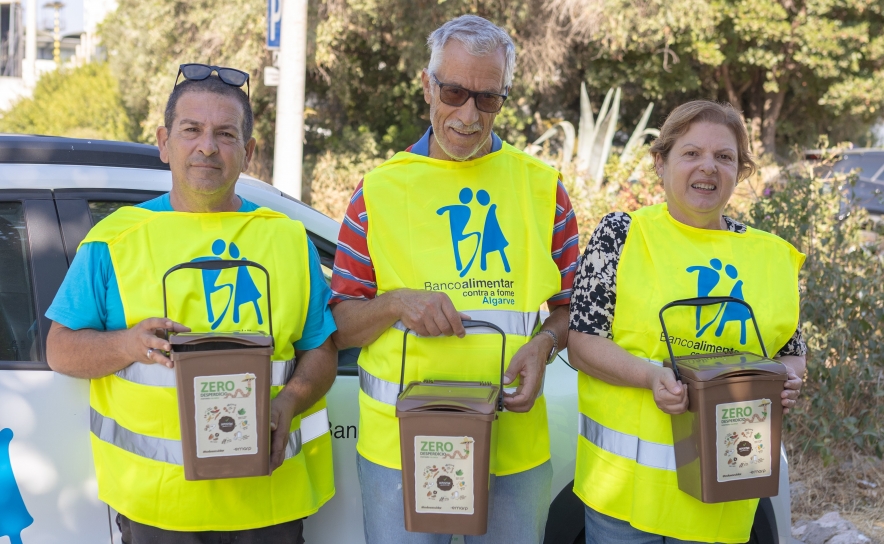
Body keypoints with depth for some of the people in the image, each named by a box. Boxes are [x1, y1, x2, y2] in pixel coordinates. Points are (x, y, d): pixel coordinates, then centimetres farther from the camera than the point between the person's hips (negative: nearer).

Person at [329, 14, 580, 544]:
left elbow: (573, 306, 11)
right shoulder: (380, 189, 3)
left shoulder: (542, 186, 7)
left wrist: (545, 341, -9)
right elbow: (338, 326, 3)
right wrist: (396, 303, -15)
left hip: (515, 443, 1)